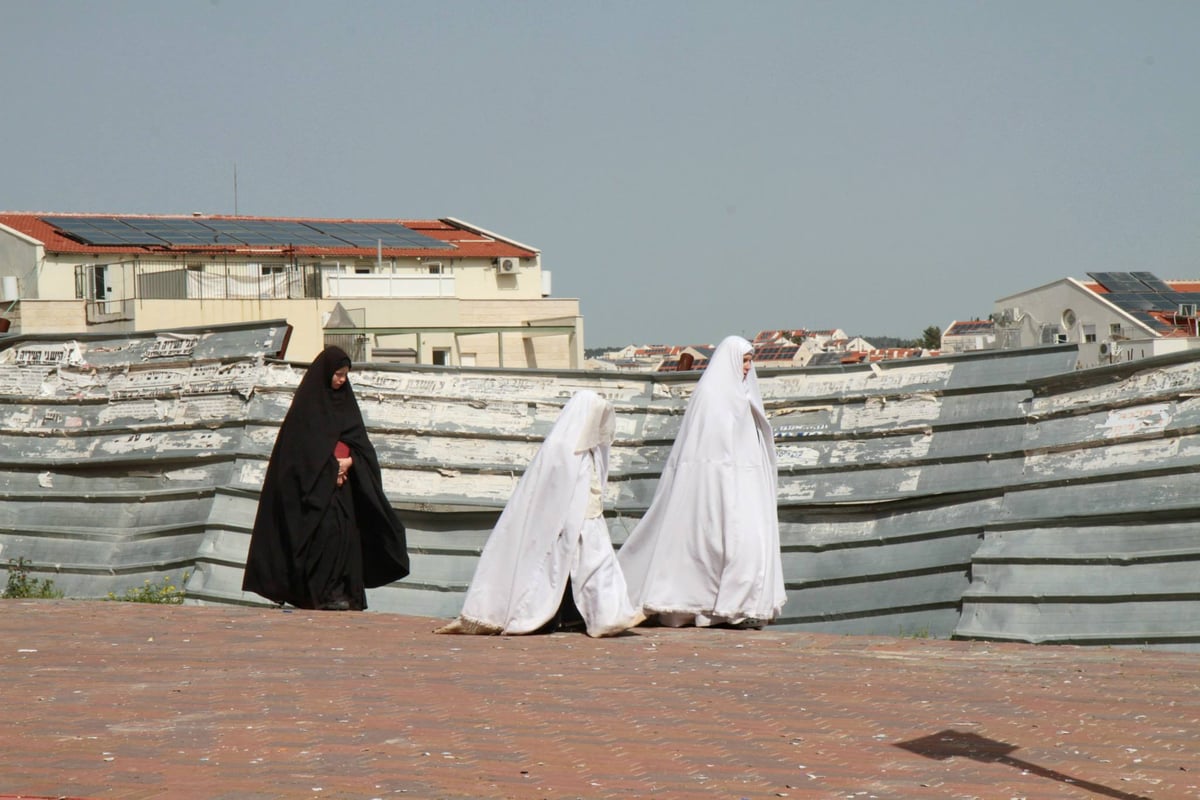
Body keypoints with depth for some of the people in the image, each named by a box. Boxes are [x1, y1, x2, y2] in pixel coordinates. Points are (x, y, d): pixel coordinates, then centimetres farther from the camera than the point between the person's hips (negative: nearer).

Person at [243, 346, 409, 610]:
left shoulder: (344, 400, 16)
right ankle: (326, 592, -18)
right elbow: (305, 445, -9)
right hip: (317, 483, -7)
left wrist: (350, 461, -7)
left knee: (346, 532, 0)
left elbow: (358, 440, 13)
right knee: (328, 529, -17)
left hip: (342, 480, 7)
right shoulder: (308, 403, -4)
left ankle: (346, 593, 0)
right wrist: (332, 468, -11)